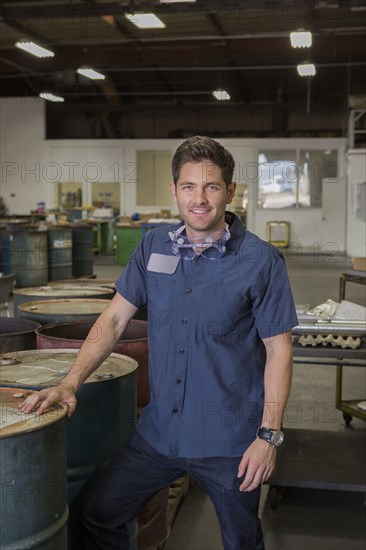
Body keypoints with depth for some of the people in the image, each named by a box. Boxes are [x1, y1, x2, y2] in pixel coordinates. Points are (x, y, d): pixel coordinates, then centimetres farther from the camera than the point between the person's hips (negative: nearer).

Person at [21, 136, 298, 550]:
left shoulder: (261, 260, -12)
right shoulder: (154, 246, 1)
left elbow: (278, 349, -8)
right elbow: (115, 318, 2)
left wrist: (269, 434, -12)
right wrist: (70, 383, -8)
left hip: (228, 440, -3)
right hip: (159, 431, 4)